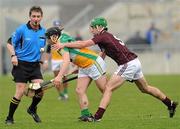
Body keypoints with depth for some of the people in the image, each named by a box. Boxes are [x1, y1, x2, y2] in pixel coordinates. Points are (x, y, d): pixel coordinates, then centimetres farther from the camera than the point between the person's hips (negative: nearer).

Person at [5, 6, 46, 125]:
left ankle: (32, 109, 23)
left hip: (35, 65, 4)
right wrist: (13, 55, -15)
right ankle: (9, 118, 4)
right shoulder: (22, 29, -8)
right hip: (21, 64, -4)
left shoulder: (43, 32, 6)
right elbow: (10, 43, -1)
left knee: (40, 90, -8)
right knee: (20, 92, -10)